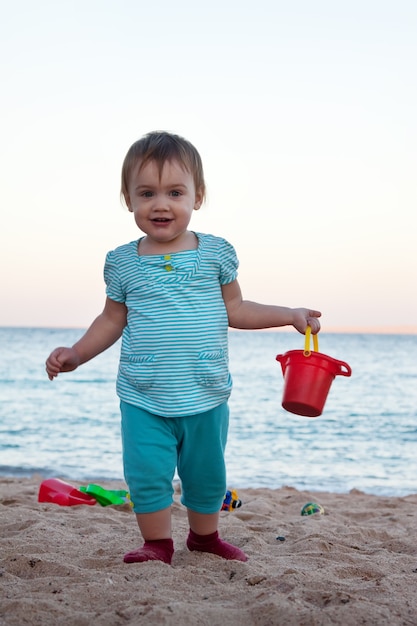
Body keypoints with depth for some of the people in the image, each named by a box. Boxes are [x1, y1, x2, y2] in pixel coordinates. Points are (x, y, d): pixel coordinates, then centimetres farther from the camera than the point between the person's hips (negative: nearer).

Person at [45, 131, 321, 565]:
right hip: (143, 400, 0)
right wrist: (76, 354, 3)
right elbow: (112, 320, 11)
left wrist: (291, 315, 4)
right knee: (147, 474, -3)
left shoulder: (216, 253, 0)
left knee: (207, 475, 14)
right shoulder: (121, 262, 1)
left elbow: (234, 309, 8)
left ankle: (205, 536, 37)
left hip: (206, 396, 1)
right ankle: (157, 543, 17)